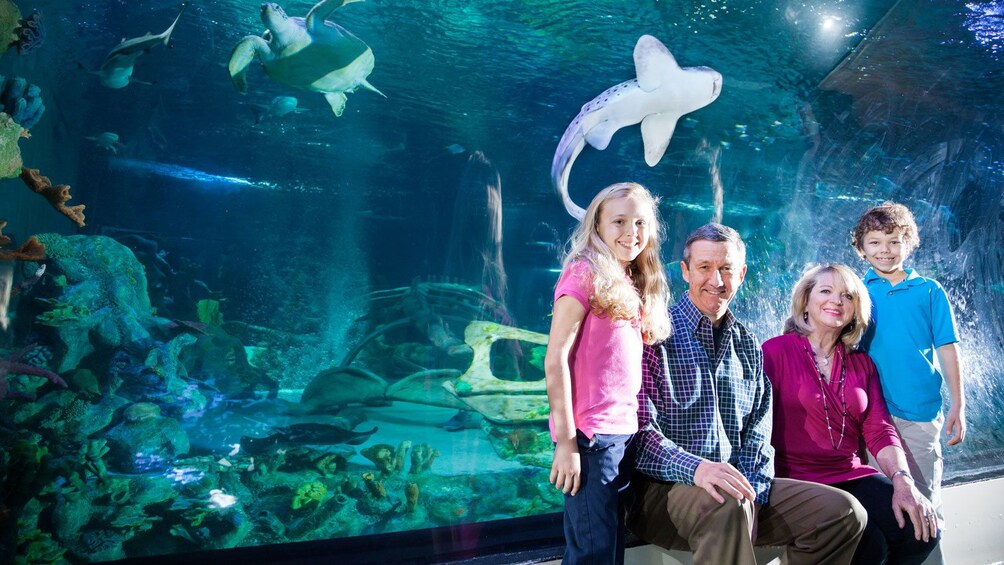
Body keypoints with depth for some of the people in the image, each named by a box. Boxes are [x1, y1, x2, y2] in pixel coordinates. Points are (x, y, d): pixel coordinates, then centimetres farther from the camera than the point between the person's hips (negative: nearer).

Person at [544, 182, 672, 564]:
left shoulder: (636, 287, 14)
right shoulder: (585, 272, -7)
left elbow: (631, 363, 15)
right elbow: (555, 359, -13)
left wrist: (639, 426, 6)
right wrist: (566, 440, -16)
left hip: (627, 433, 8)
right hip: (592, 436, -8)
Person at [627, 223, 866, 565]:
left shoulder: (748, 346, 16)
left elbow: (758, 435, 10)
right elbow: (641, 432, -14)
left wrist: (750, 491, -8)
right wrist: (695, 468, -30)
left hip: (741, 487, 7)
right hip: (664, 487, -6)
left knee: (844, 512, -7)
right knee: (727, 506, -37)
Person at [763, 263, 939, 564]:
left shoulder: (861, 364, 14)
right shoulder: (776, 351, -4)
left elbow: (880, 430, 6)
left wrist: (903, 481, -11)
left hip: (852, 477, 6)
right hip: (797, 480, -6)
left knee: (921, 532, -14)